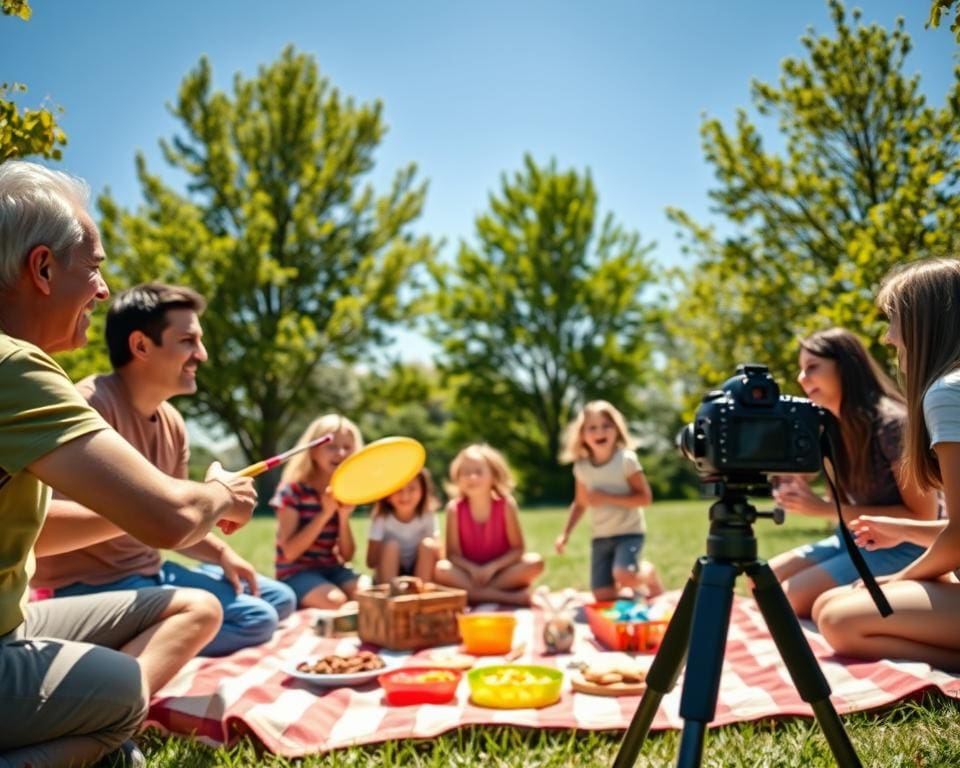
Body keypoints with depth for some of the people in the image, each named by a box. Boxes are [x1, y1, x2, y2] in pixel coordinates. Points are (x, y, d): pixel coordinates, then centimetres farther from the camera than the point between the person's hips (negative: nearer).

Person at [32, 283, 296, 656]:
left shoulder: (173, 424, 6)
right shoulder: (90, 404, -19)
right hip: (92, 585, -9)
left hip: (150, 570, 9)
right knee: (254, 619, -16)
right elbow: (48, 514, -30)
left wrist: (221, 553, -2)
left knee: (280, 599, 14)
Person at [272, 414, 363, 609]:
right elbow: (290, 553, -18)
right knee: (335, 601, -33)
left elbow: (347, 556, 4)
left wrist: (344, 516, -13)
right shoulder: (292, 491, -11)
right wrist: (325, 513, -22)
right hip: (297, 572, -5)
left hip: (332, 569, 5)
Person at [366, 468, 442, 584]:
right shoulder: (381, 518, -14)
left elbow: (438, 558, -13)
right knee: (391, 545, -27)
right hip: (388, 576, -1)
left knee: (428, 544, -24)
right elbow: (371, 563, -15)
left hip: (420, 574, 1)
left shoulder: (428, 517, -12)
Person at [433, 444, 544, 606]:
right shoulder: (455, 508, -9)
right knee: (441, 569, -31)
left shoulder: (506, 505, -10)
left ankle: (473, 593, -25)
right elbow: (453, 553, -9)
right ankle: (512, 597, -31)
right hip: (469, 572, 0)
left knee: (535, 562, -25)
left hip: (500, 571, 0)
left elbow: (517, 549, -9)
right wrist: (473, 569, -27)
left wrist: (492, 567, -23)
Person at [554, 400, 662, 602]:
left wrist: (607, 498, -22)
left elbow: (645, 497, -17)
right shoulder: (582, 467, 0)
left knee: (622, 574, -29)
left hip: (629, 532, -4)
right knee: (603, 597, -3)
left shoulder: (626, 459, -14)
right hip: (600, 537, 4)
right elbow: (580, 503, 13)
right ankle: (630, 589, 30)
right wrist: (565, 534, 6)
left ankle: (649, 573, 6)